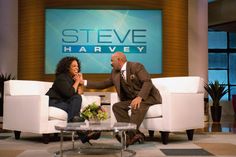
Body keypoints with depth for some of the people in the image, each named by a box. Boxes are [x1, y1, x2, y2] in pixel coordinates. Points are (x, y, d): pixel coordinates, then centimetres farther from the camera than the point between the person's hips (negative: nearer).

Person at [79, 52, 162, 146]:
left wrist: (139, 97, -33)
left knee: (137, 106, -36)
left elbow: (147, 82, -19)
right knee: (117, 106, -16)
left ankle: (130, 134, -36)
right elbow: (103, 84, 16)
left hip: (148, 96, -7)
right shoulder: (115, 73, 11)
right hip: (133, 99, 7)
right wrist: (84, 82, 10)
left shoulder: (136, 66, -10)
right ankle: (136, 134, -25)